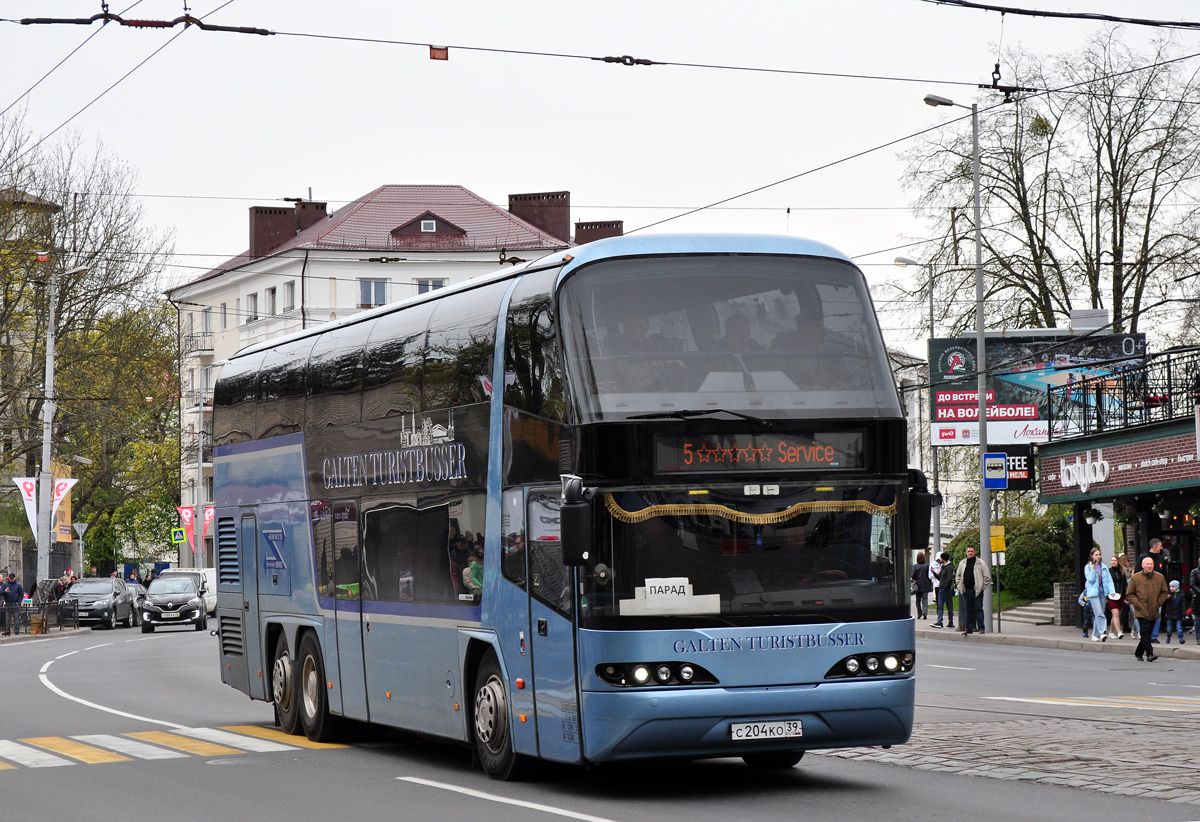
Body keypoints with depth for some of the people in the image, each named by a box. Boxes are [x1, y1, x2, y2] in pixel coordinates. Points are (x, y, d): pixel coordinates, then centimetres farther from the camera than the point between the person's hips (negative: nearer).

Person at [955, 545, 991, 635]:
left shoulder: (981, 563, -2)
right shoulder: (962, 563, 12)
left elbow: (987, 577, -1)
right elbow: (958, 576, 22)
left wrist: (982, 587, -6)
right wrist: (959, 586, 11)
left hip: (977, 590, -4)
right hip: (966, 590, 4)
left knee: (978, 609, -4)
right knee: (968, 610, 9)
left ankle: (981, 628, 0)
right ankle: (968, 628, 13)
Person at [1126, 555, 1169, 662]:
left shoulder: (1160, 577, 6)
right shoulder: (1135, 578, -2)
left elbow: (1164, 593, 16)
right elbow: (1129, 594, 2)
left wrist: (1158, 603, 3)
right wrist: (1138, 604, -7)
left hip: (1154, 612, 4)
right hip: (1141, 612, -3)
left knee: (1147, 633, 9)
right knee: (1145, 632, -14)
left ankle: (1139, 653, 23)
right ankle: (1149, 654, -17)